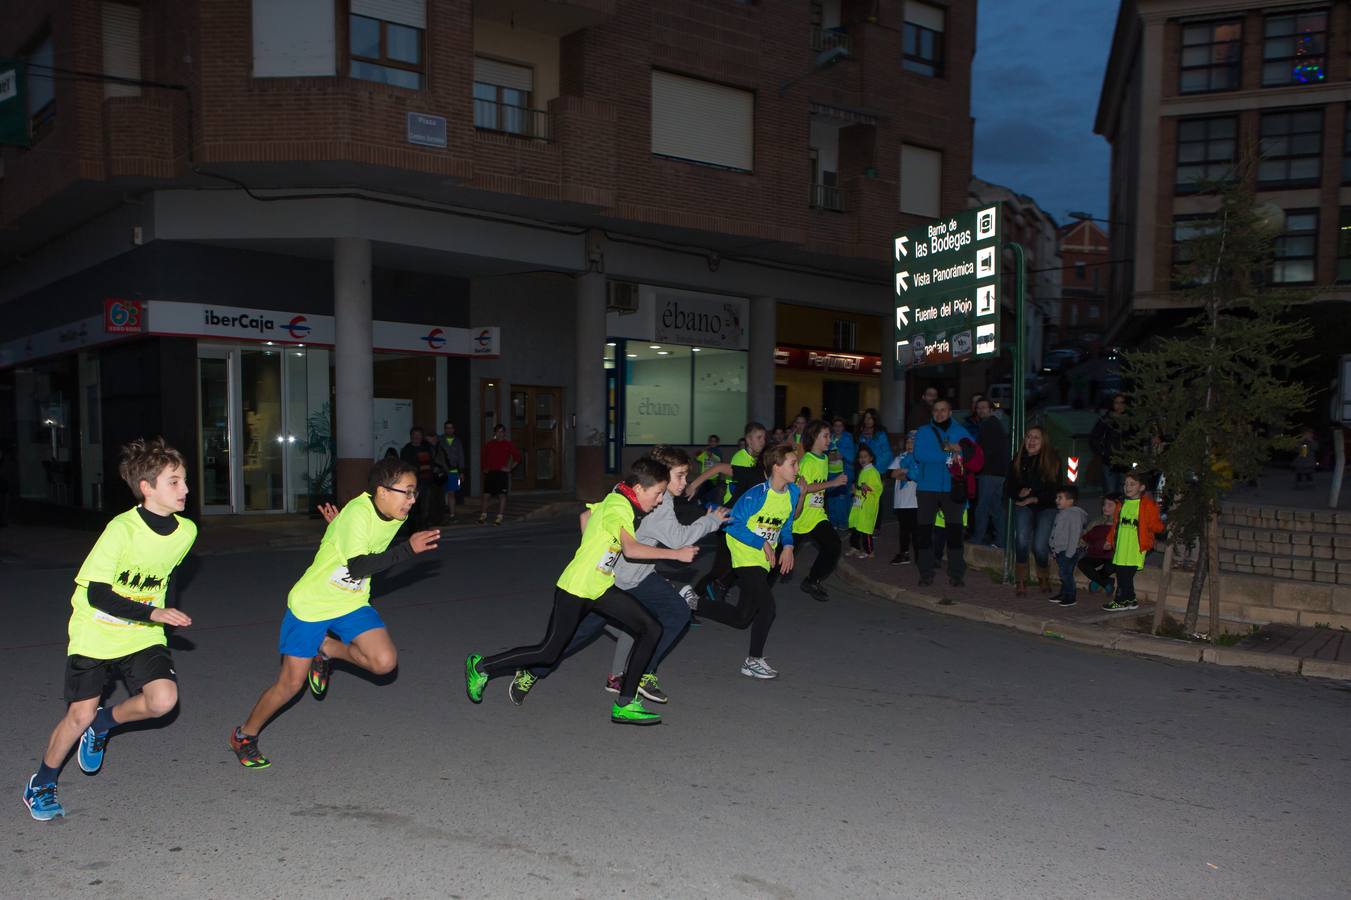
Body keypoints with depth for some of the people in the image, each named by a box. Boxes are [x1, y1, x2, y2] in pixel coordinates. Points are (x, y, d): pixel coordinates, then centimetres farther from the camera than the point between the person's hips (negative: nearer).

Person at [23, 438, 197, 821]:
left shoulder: (186, 531, -6)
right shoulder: (122, 529, -23)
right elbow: (96, 593, -22)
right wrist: (154, 613, -27)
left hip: (144, 635, 4)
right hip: (96, 634, -4)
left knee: (163, 699, -17)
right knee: (80, 715, 0)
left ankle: (103, 724, 15)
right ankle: (41, 784, 28)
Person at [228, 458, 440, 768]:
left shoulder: (396, 515, -5)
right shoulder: (358, 512, -26)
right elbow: (358, 566, -33)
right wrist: (409, 548, -38)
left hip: (352, 604, 6)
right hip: (310, 604, -6)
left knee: (385, 661, -15)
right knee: (291, 683, 2)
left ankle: (328, 649, 11)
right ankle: (244, 735, 27)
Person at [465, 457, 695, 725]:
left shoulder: (617, 500, 6)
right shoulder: (618, 508, -21)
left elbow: (587, 514, 23)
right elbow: (631, 549, -36)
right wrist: (676, 554, -31)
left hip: (601, 588, 9)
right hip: (575, 588, -9)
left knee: (651, 630, -2)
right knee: (549, 652, 1)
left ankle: (625, 705, 2)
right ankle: (481, 666, 21)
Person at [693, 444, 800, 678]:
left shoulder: (793, 492, 1)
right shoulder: (756, 494, -21)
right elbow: (732, 524, -16)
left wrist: (787, 546, -5)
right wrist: (763, 543, -19)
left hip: (766, 560, 8)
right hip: (746, 558, -8)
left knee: (741, 619, 9)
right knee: (767, 607, -12)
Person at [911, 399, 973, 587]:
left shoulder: (960, 432, 10)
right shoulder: (923, 432, 6)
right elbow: (919, 454, -11)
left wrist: (955, 449, -16)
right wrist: (948, 455, -14)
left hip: (953, 489, 0)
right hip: (927, 488, 0)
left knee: (954, 530, -1)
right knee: (924, 529, 1)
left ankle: (956, 574, 6)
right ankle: (926, 573, 10)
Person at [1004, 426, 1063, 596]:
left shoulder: (1052, 461, -4)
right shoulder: (1017, 461, 3)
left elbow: (1054, 489, -7)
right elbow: (1008, 486, 8)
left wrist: (1033, 499, -15)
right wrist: (1019, 493, -13)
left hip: (1046, 507, -1)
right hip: (1023, 506, 2)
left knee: (1040, 545, -13)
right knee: (1022, 539, -22)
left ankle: (1044, 578, 18)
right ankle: (1020, 582, -11)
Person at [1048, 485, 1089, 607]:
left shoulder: (1074, 515, -17)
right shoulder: (1060, 513, 14)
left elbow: (1074, 535, -20)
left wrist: (1069, 553, -21)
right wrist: (1054, 549, 20)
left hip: (1068, 551, -9)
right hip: (1059, 551, 9)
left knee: (1066, 574, -9)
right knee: (1063, 574, 16)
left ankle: (1071, 597, -1)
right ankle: (1063, 594, 26)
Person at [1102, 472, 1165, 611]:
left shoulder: (1148, 505, -5)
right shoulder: (1122, 504, 15)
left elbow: (1157, 526, -7)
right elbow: (1116, 524, 23)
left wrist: (1156, 524, -28)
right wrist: (1110, 540, 21)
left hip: (1136, 549, -7)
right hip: (1121, 548, 7)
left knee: (1125, 575, -6)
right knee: (1121, 575, 11)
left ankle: (1120, 601, 5)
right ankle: (1130, 600, 24)